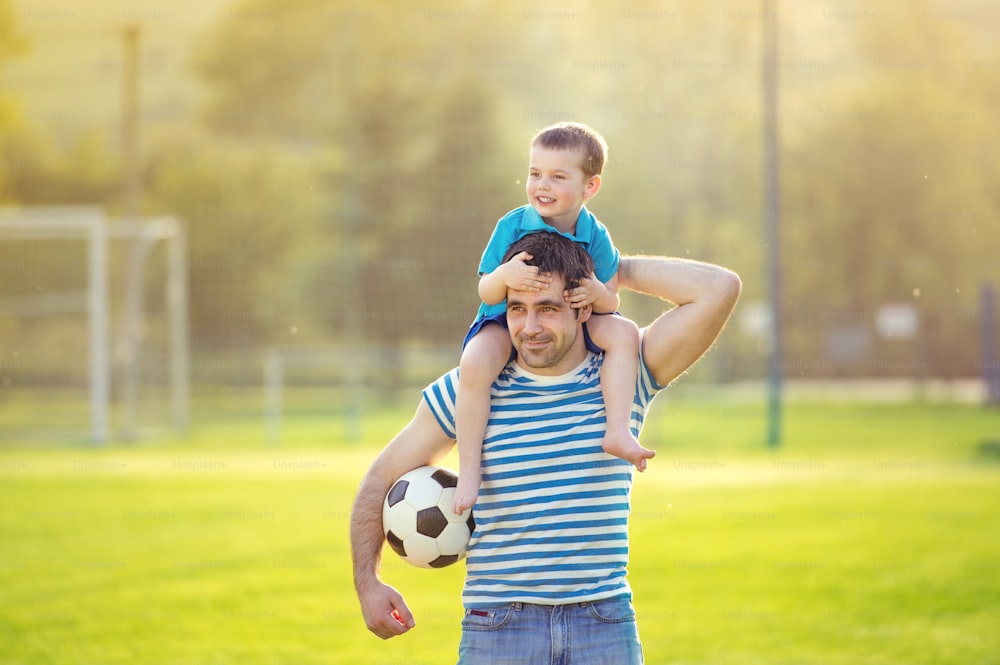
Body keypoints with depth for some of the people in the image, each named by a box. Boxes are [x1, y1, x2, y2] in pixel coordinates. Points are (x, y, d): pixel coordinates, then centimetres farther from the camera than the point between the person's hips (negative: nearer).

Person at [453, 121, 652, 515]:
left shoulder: (595, 236, -10)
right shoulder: (511, 227, -15)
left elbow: (610, 304, -7)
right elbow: (486, 292, -14)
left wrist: (597, 293, -32)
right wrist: (504, 276, -38)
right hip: (506, 321, -2)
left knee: (623, 332, -22)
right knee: (474, 364, -33)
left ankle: (618, 431, -23)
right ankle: (469, 470, -26)